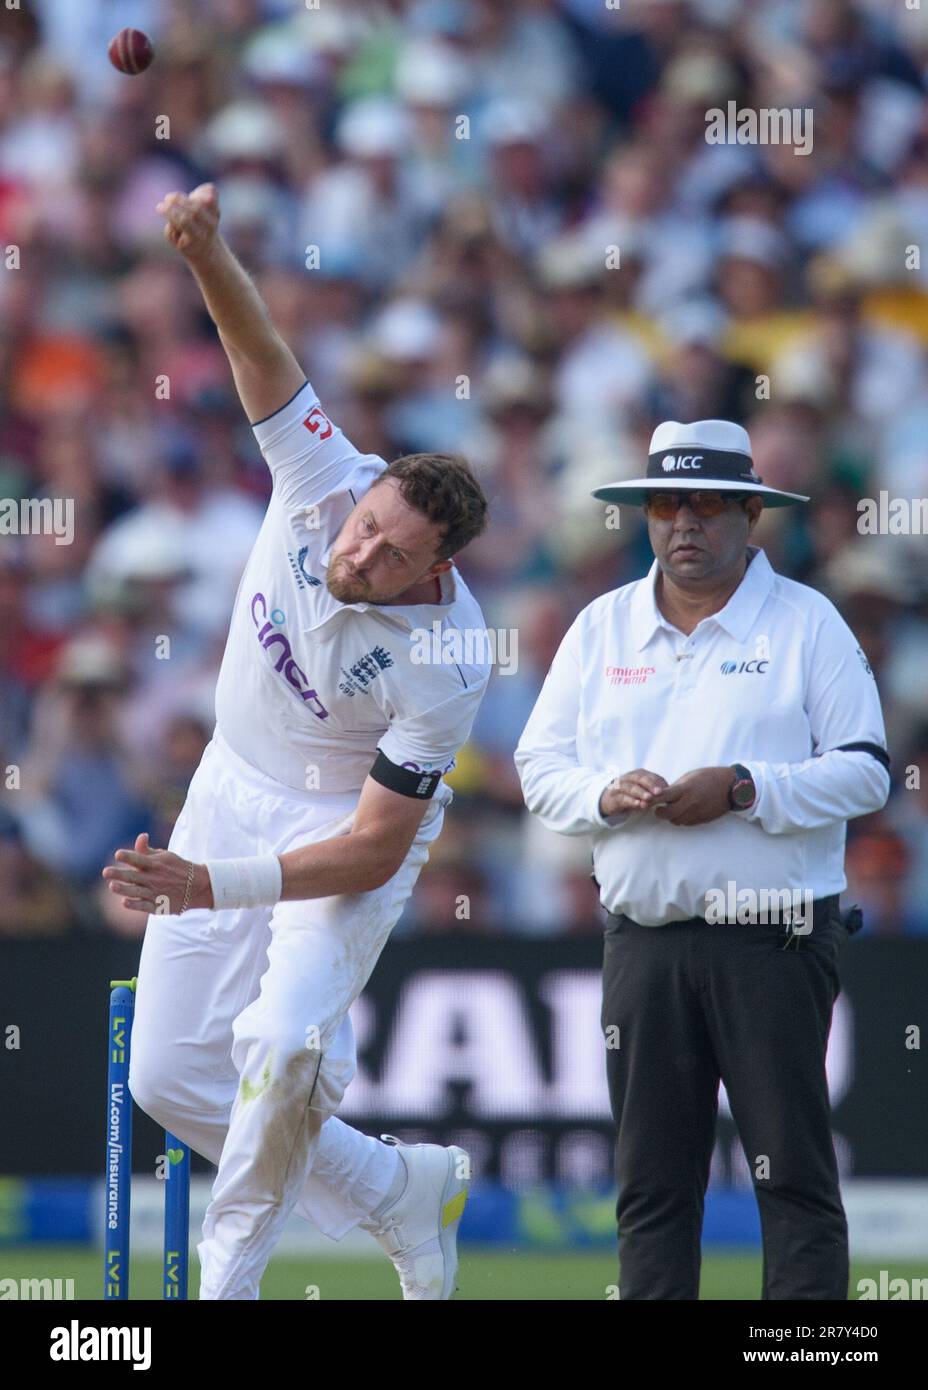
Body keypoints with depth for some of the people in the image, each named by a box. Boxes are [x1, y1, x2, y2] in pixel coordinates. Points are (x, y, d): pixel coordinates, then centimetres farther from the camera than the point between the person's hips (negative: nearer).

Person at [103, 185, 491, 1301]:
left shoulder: (445, 662, -31)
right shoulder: (321, 479, -21)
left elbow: (376, 850, -28)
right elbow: (261, 351, -21)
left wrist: (217, 888, -36)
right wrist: (206, 251, -42)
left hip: (350, 829, -5)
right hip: (237, 788, 5)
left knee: (286, 1044, -29)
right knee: (169, 1076, 4)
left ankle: (229, 1276, -12)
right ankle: (396, 1190, 22)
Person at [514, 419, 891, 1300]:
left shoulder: (807, 624, 2)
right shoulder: (600, 628, 14)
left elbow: (864, 771, -3)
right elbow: (540, 768, 13)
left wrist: (744, 789, -16)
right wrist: (606, 793, -8)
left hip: (772, 940, -4)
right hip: (643, 941, 4)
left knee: (793, 1170, -7)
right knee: (651, 1177, 4)